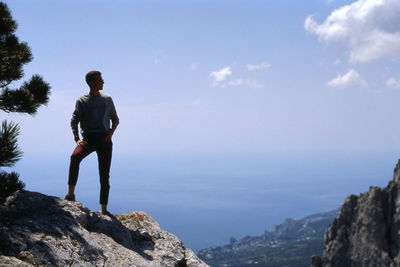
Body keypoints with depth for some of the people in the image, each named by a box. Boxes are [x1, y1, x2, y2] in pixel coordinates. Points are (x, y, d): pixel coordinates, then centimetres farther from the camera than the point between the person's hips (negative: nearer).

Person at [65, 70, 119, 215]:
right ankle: (71, 193, -31)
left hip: (104, 139, 2)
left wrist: (111, 131, -2)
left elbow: (115, 119, 18)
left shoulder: (107, 100, 13)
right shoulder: (82, 101, 5)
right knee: (75, 157, -34)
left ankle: (104, 209, 11)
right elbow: (74, 121, 1)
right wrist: (76, 139, -13)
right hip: (88, 138, -2)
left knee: (104, 176, 2)